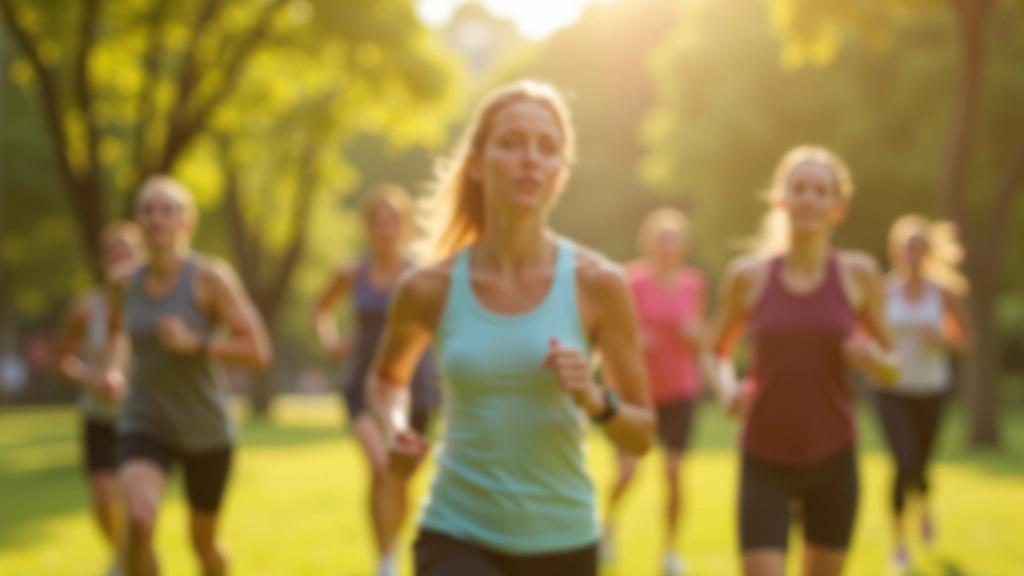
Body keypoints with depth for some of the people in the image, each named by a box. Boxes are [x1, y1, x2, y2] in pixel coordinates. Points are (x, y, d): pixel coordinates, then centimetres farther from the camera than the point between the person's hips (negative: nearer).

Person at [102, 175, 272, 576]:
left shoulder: (211, 277, -15)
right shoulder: (125, 283, -2)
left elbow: (260, 353, -18)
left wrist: (194, 343, -29)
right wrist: (112, 368, 3)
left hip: (206, 432, -1)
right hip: (145, 425, 1)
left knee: (203, 543, 17)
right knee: (139, 520, -28)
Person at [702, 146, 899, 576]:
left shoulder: (858, 273, 0)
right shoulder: (748, 275, -2)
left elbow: (891, 369, 8)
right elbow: (715, 354, 11)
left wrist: (873, 359, -15)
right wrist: (727, 390, -10)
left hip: (833, 460, 2)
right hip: (765, 460, -1)